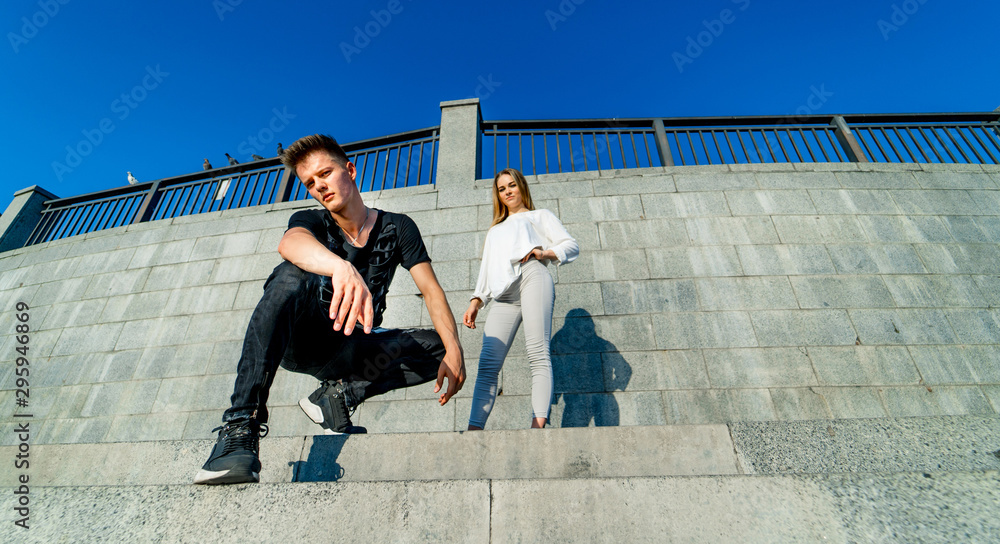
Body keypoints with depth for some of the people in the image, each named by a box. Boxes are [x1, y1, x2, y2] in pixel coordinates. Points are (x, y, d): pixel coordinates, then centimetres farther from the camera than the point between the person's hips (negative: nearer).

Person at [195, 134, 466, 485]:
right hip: (300, 341, -1)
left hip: (352, 350, 2)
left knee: (438, 347, -19)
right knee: (292, 276, -32)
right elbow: (290, 243, -31)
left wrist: (453, 350, -29)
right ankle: (242, 424, -35)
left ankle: (337, 395, -13)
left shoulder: (397, 228, 0)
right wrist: (342, 267, -55)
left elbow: (431, 290, -11)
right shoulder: (310, 221, -4)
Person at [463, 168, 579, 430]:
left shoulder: (540, 216, 29)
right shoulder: (494, 230, 41)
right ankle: (474, 429, -18)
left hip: (531, 276, -3)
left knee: (538, 354, -18)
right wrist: (475, 301, 15)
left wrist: (545, 253, -5)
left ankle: (538, 426, -24)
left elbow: (571, 245, 16)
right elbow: (486, 270, 31)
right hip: (503, 296, 4)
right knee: (488, 364, -12)